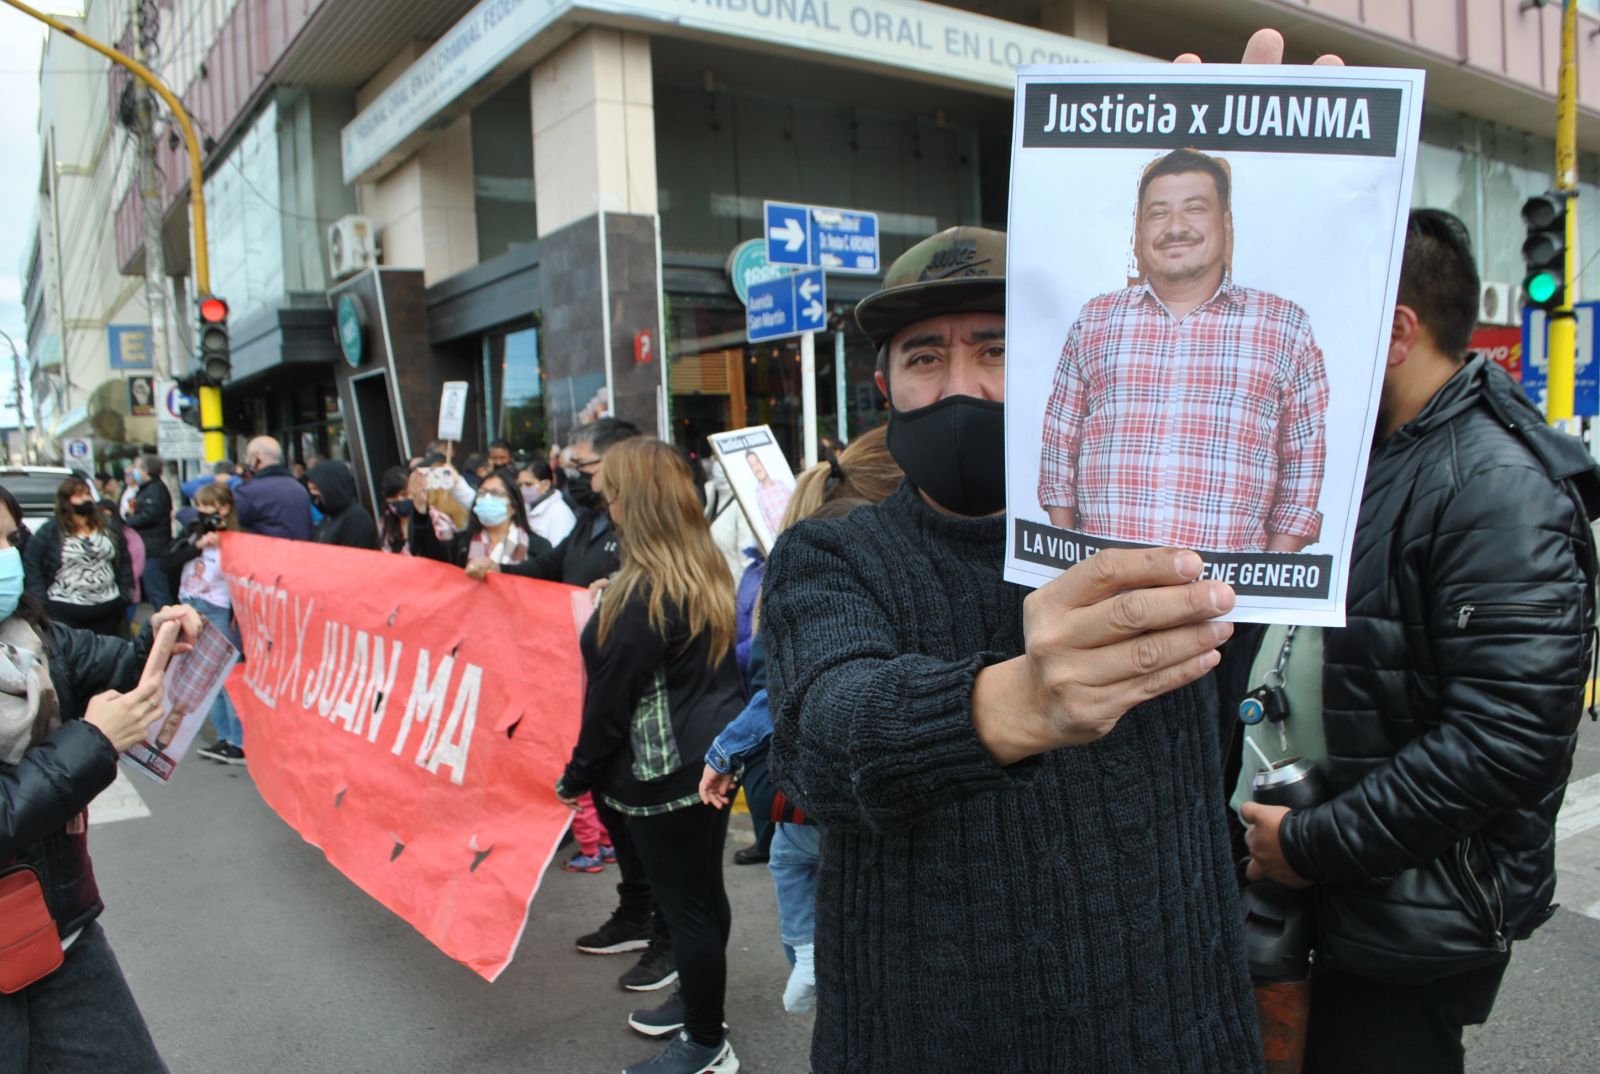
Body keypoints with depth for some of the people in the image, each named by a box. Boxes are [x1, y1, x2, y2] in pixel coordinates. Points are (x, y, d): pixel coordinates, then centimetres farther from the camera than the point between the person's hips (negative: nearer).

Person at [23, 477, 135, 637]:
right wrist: (40, 602, -8)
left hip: (108, 609, 3)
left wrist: (125, 594, 7)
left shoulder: (109, 527, 10)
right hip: (64, 612, -3)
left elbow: (124, 562, 14)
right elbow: (31, 567, -1)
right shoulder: (48, 532, -1)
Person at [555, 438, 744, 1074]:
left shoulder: (644, 595, -22)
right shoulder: (705, 570, 5)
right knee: (703, 892, 21)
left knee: (686, 905, 4)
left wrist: (576, 776, -6)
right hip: (712, 752, 9)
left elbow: (611, 698, -17)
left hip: (666, 772, -9)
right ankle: (699, 1003, 39)